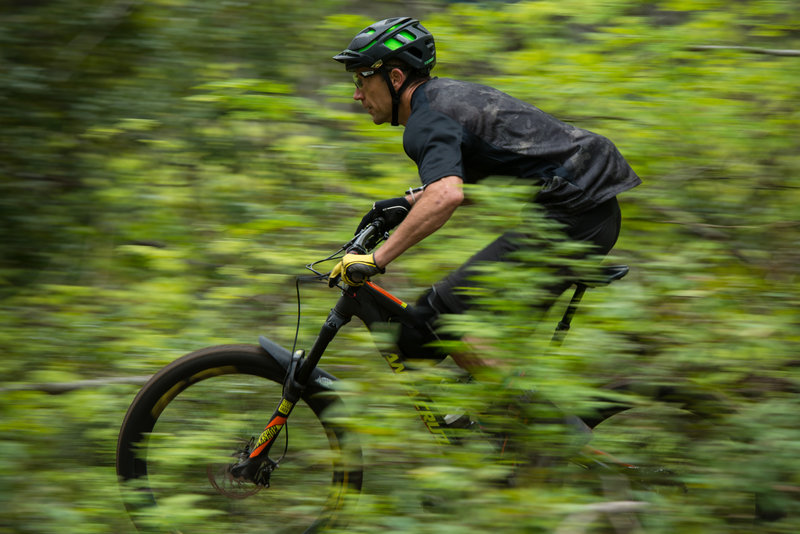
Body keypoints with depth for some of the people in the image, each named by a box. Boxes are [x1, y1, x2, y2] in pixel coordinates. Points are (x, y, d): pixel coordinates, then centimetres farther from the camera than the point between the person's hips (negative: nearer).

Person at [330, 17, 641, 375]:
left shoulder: (425, 122, -11)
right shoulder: (448, 92, 19)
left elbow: (446, 197, -31)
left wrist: (375, 260, -27)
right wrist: (406, 203, 32)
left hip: (568, 217, -10)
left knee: (439, 319, -8)